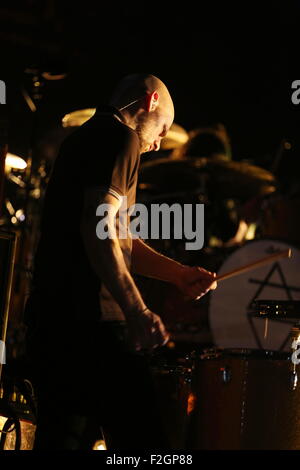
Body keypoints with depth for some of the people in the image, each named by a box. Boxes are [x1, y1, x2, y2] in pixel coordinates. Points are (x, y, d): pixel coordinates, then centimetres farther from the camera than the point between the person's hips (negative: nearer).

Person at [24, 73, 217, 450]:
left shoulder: (82, 139, 23)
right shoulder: (119, 137, -6)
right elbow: (98, 227, -19)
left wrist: (178, 274, 17)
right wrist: (137, 311, -23)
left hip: (50, 316, 10)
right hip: (92, 320, -10)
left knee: (61, 436, 10)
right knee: (140, 437, -9)